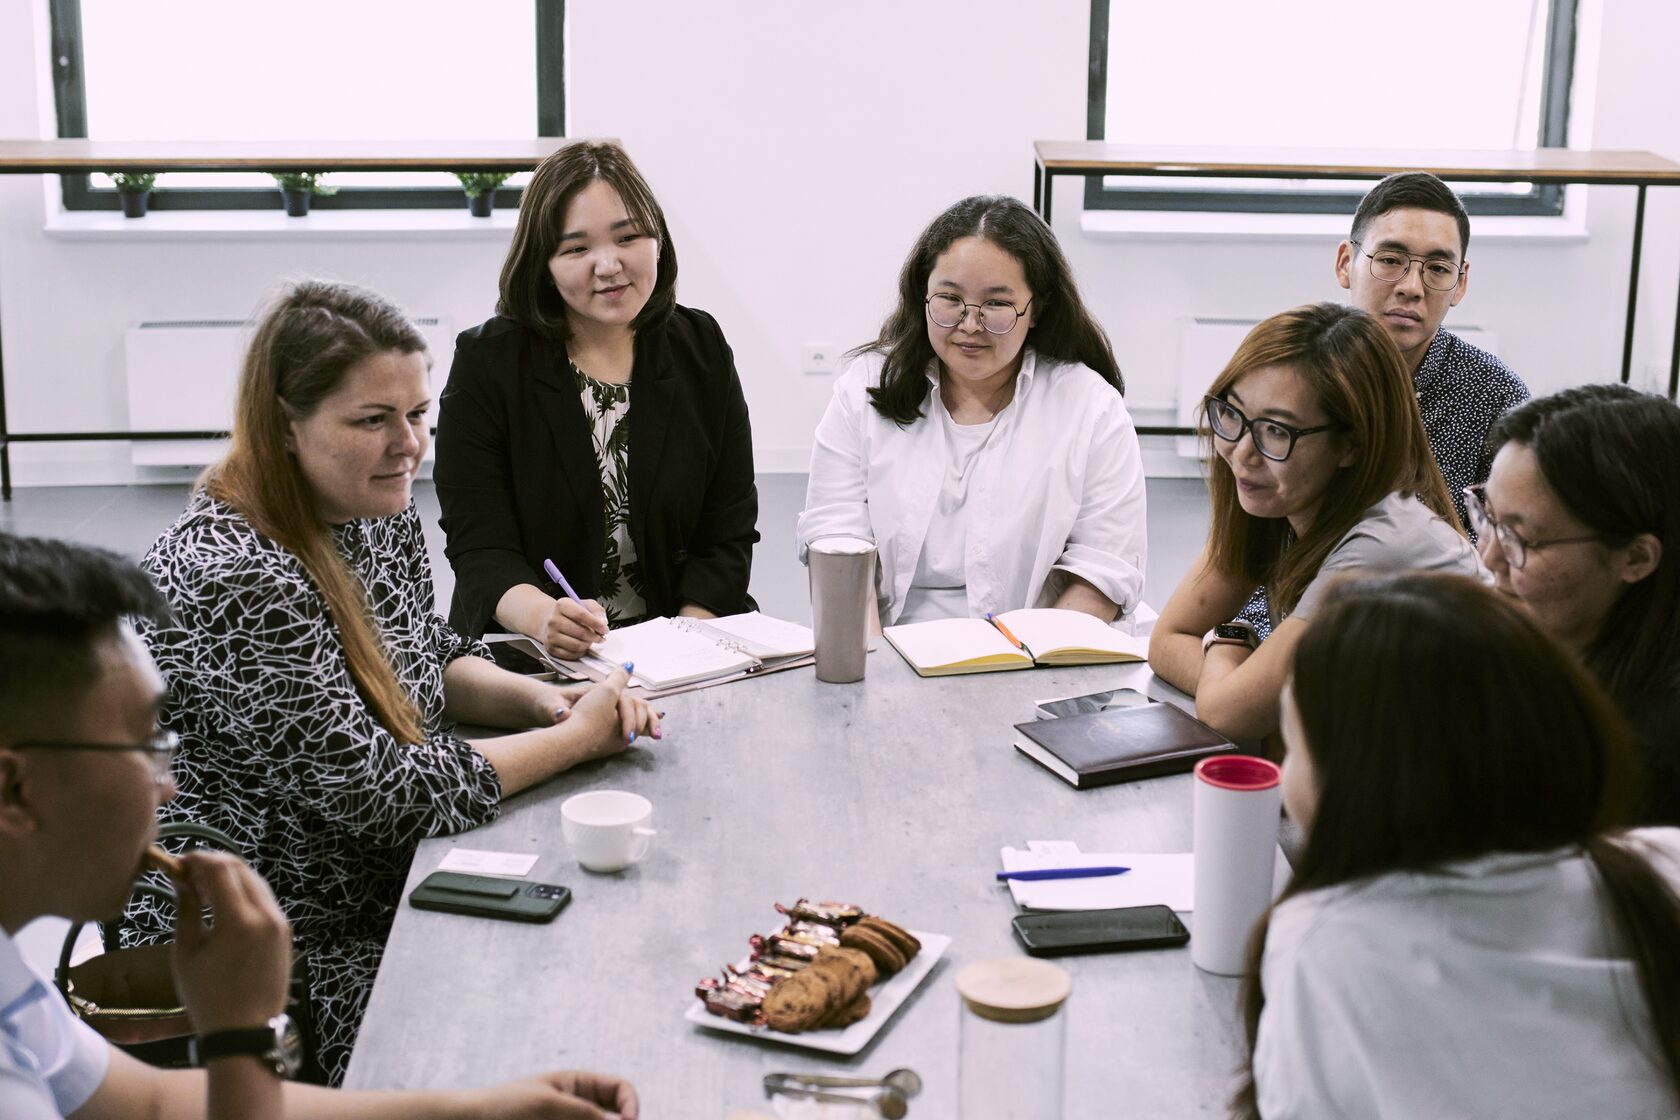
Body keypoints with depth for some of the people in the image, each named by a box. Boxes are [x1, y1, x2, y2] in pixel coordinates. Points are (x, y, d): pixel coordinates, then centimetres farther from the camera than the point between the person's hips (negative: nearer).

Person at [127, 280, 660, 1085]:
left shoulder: (381, 513, 0)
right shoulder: (229, 581, -27)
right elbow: (382, 794, -26)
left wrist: (539, 700, -5)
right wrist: (576, 738, -16)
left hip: (388, 905, 8)